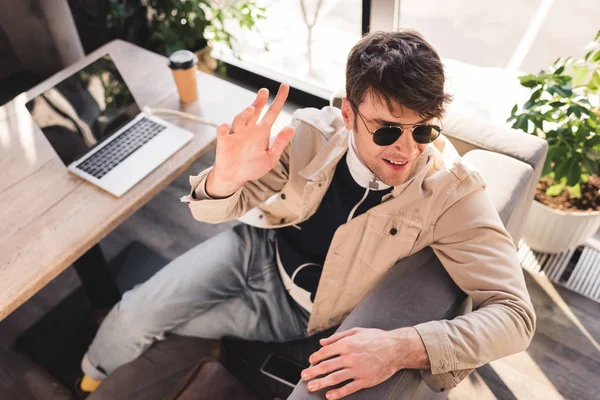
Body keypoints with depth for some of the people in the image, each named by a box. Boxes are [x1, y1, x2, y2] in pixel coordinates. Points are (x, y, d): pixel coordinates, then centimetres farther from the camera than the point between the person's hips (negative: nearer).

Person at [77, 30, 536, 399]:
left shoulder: (451, 191, -29)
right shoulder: (313, 134, -23)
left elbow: (514, 313, -32)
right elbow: (210, 211, -16)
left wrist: (403, 346, -47)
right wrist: (227, 178, -41)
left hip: (296, 311, -1)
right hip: (256, 250, 2)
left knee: (146, 324, -3)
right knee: (135, 313, 0)